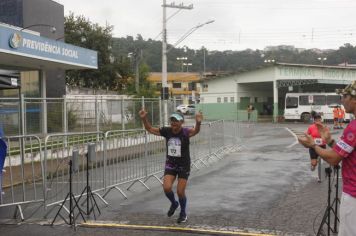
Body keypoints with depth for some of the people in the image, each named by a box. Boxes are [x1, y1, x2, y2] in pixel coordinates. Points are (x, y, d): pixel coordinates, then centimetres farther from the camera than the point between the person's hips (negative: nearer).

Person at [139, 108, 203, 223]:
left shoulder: (185, 132, -18)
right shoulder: (166, 131, -7)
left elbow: (196, 131, -40)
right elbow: (150, 129, 1)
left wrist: (198, 123, -63)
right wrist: (144, 118, -17)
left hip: (184, 166, -3)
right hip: (170, 165, 3)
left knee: (180, 192, 0)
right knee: (166, 188, -13)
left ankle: (183, 213, 28)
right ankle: (174, 203, 21)